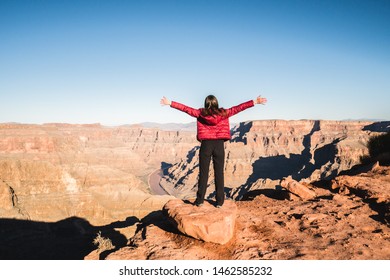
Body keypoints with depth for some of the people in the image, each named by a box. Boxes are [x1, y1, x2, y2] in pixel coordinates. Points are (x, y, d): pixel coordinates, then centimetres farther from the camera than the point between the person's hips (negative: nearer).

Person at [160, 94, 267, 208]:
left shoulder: (200, 113, 1)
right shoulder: (223, 113, 1)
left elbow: (186, 108, 5)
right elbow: (238, 108, 3)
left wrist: (170, 103, 12)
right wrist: (255, 102, 7)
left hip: (206, 144, 0)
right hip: (219, 144, 0)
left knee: (203, 173, 6)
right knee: (219, 173, 5)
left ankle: (200, 200, 8)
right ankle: (219, 201, 7)